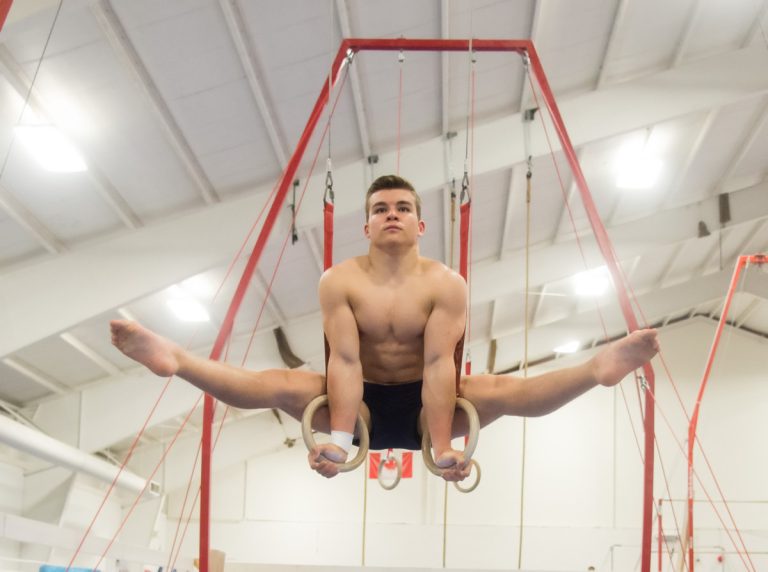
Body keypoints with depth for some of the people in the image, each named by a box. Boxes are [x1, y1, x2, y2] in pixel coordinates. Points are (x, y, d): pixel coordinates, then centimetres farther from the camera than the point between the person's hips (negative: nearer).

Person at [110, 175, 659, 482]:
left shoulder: (446, 283, -11)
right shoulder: (339, 281, -9)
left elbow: (439, 364, -20)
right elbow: (345, 362, -17)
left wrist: (442, 447, -31)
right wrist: (337, 438, -30)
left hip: (424, 405, 0)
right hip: (364, 405, 1)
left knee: (499, 389, -28)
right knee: (284, 384, -25)